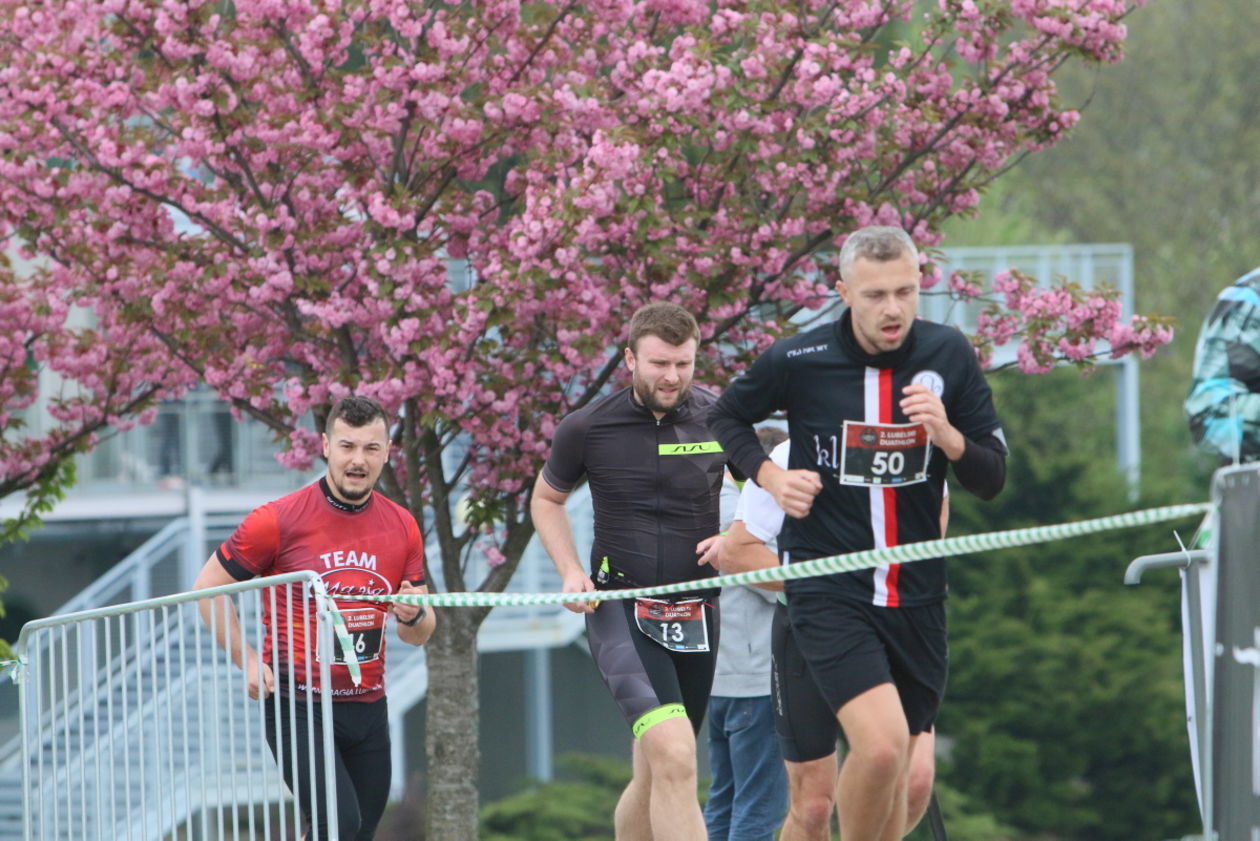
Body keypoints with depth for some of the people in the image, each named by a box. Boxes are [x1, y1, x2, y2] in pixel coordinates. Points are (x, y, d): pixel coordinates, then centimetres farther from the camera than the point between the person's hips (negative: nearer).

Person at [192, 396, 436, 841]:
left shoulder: (401, 527, 6)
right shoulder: (279, 521, -8)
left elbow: (419, 635, 14)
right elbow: (208, 587, 2)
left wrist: (413, 617, -10)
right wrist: (249, 659, -8)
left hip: (368, 705, 5)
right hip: (299, 706, -5)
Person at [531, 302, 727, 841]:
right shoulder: (587, 428, -3)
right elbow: (546, 499, 16)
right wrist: (571, 571, 1)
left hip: (696, 611, 3)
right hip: (620, 609, -3)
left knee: (653, 776, 11)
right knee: (673, 756, -26)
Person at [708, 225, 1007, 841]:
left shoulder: (948, 356, 0)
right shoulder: (798, 361, -7)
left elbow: (991, 479, 3)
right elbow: (726, 417, 15)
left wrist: (946, 433, -16)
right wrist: (771, 477, -1)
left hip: (916, 598, 4)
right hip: (827, 591, -4)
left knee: (898, 775, 8)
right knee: (880, 744, -22)